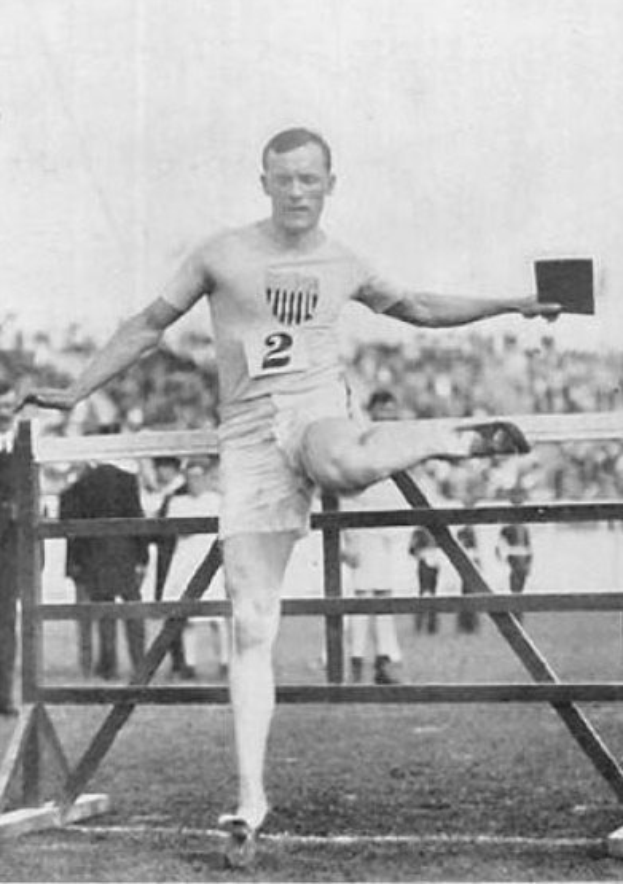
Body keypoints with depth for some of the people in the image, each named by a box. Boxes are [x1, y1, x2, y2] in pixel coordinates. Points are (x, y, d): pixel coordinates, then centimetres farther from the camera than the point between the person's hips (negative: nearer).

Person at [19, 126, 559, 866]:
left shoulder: (342, 266, 12)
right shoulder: (223, 255, 5)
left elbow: (415, 308, 29)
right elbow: (149, 325, 12)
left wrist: (510, 305, 27)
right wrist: (75, 392, 8)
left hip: (320, 409, 0)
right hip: (250, 438, 0)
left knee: (346, 466, -42)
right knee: (251, 625, -7)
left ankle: (460, 439, -11)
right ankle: (249, 799, -1)